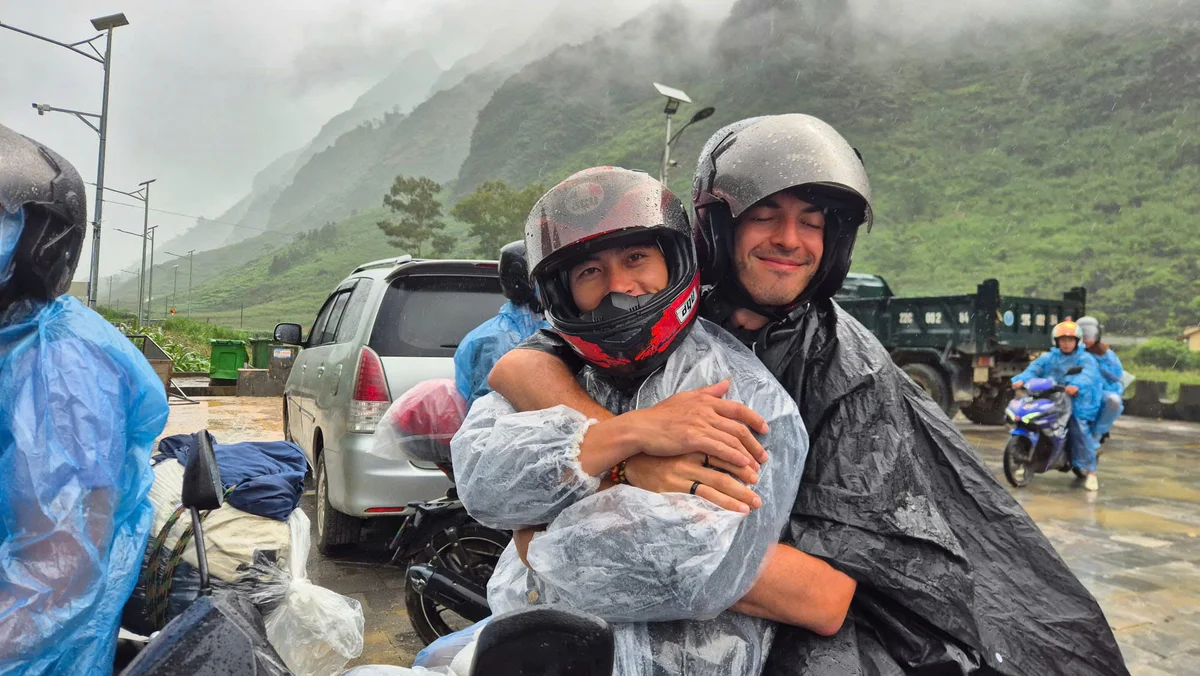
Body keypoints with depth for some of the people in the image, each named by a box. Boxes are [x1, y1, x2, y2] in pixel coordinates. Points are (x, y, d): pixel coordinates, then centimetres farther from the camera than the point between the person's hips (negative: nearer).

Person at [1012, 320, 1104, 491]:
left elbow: (1088, 374, -17)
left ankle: (1091, 472, -13)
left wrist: (1077, 386, -39)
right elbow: (1034, 369, 0)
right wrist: (1021, 379, -21)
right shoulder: (1049, 358, 15)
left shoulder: (1085, 359, 4)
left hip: (1076, 402, -4)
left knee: (1080, 432, -19)